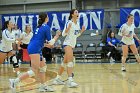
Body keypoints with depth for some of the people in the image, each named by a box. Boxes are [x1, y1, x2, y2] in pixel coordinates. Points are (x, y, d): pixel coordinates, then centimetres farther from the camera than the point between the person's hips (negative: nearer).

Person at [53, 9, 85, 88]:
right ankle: (70, 80, -30)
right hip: (67, 43, -9)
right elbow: (63, 34, -12)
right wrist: (68, 28, -27)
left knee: (65, 62, 13)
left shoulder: (77, 24, 11)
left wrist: (82, 31, 5)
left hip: (72, 44, 9)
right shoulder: (69, 23, -11)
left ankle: (58, 79, 23)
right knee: (70, 61, -23)